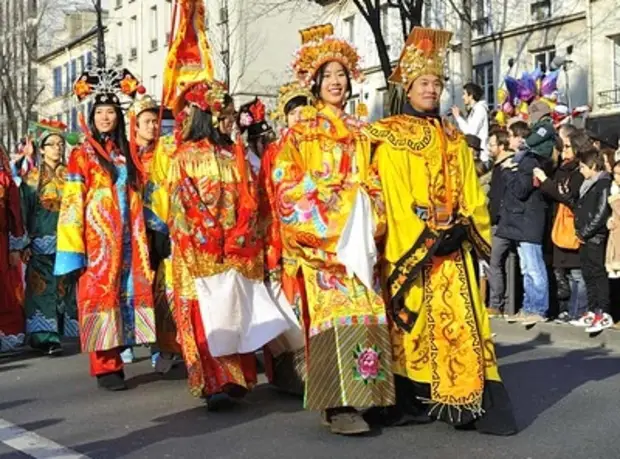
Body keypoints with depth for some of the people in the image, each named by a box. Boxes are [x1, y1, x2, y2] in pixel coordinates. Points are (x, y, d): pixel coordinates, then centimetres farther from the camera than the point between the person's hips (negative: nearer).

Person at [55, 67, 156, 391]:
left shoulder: (126, 153, 14)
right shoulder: (81, 155, 1)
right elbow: (72, 203, -5)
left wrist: (141, 239, 10)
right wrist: (74, 249, -12)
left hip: (127, 239, 5)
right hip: (97, 240, -5)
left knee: (127, 291, 4)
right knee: (99, 293, -4)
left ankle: (114, 358, 12)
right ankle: (105, 367, -1)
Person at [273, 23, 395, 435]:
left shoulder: (361, 134, 18)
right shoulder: (299, 134, 5)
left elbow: (373, 184, 14)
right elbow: (287, 187, -3)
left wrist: (369, 221, -4)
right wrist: (332, 203, -13)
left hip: (357, 235, 4)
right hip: (319, 240, -4)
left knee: (363, 311, -2)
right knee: (332, 312, -13)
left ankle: (355, 394, 4)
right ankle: (338, 404, -13)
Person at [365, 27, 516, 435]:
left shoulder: (454, 141, 17)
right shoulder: (392, 139, 1)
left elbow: (470, 194, 13)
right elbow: (393, 195, -8)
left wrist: (463, 228, -5)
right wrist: (425, 236, -15)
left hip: (454, 246, 4)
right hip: (411, 246, -4)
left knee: (459, 318, -2)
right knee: (416, 318, -5)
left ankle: (464, 402, -1)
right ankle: (414, 401, 2)